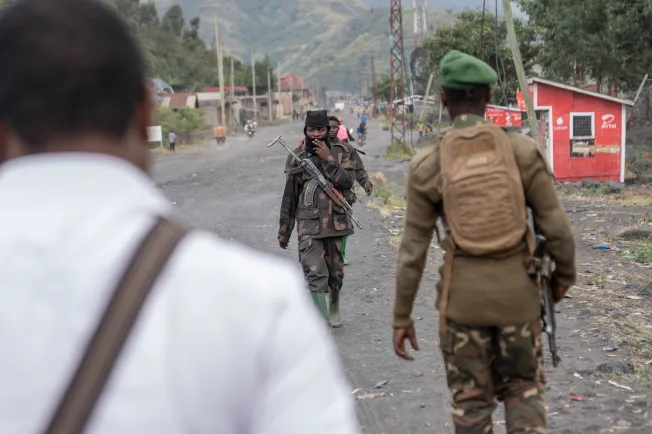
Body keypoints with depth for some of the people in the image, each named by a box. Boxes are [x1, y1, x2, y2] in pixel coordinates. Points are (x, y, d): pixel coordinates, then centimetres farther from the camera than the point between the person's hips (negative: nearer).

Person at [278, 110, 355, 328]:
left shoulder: (339, 153, 5)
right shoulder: (299, 160, 5)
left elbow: (347, 181, -10)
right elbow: (289, 198, 10)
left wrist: (327, 159, -16)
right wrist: (284, 232, 13)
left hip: (335, 222, 1)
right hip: (309, 226, -1)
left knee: (335, 272, 13)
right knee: (315, 274, -13)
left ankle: (334, 306, 39)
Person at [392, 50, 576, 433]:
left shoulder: (428, 165, -10)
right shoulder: (523, 150, -10)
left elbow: (412, 251, -7)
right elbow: (556, 226, -7)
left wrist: (402, 318, 3)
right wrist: (566, 273, 14)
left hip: (464, 296, 0)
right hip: (516, 293, 1)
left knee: (472, 399, 15)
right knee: (523, 389, 20)